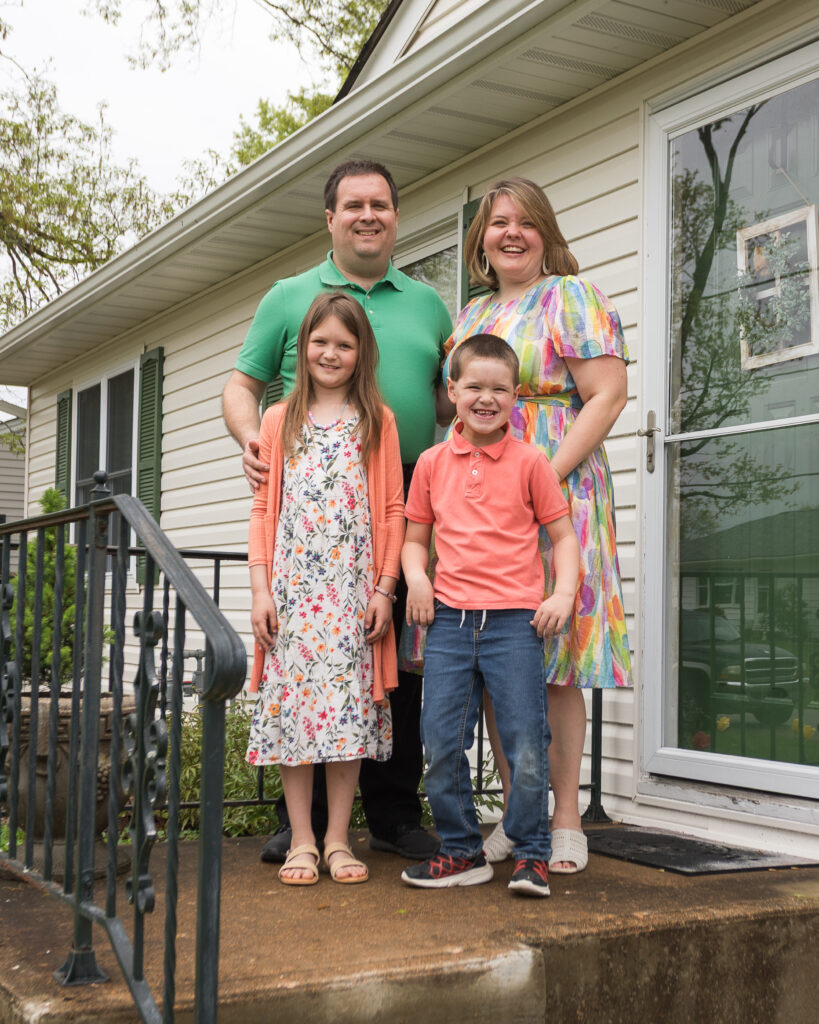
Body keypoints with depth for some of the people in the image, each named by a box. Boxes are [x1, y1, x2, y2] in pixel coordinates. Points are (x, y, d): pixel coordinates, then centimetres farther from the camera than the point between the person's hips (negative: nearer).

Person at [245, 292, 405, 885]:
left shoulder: (377, 422, 7)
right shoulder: (279, 422, 11)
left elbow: (392, 511, 3)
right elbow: (264, 510, 8)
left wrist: (385, 588, -4)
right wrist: (260, 588, 0)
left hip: (353, 589, -1)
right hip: (291, 589, 1)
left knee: (348, 707, -1)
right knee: (292, 702, 0)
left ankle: (338, 839, 11)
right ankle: (301, 841, 10)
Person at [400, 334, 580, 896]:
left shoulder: (530, 461, 3)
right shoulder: (432, 463, 10)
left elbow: (563, 533, 6)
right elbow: (415, 536, 18)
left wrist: (564, 593, -8)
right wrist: (416, 577, -2)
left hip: (515, 621, -3)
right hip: (449, 619, 3)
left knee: (526, 746, -2)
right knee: (441, 745, 4)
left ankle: (532, 854, 15)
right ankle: (462, 851, 21)